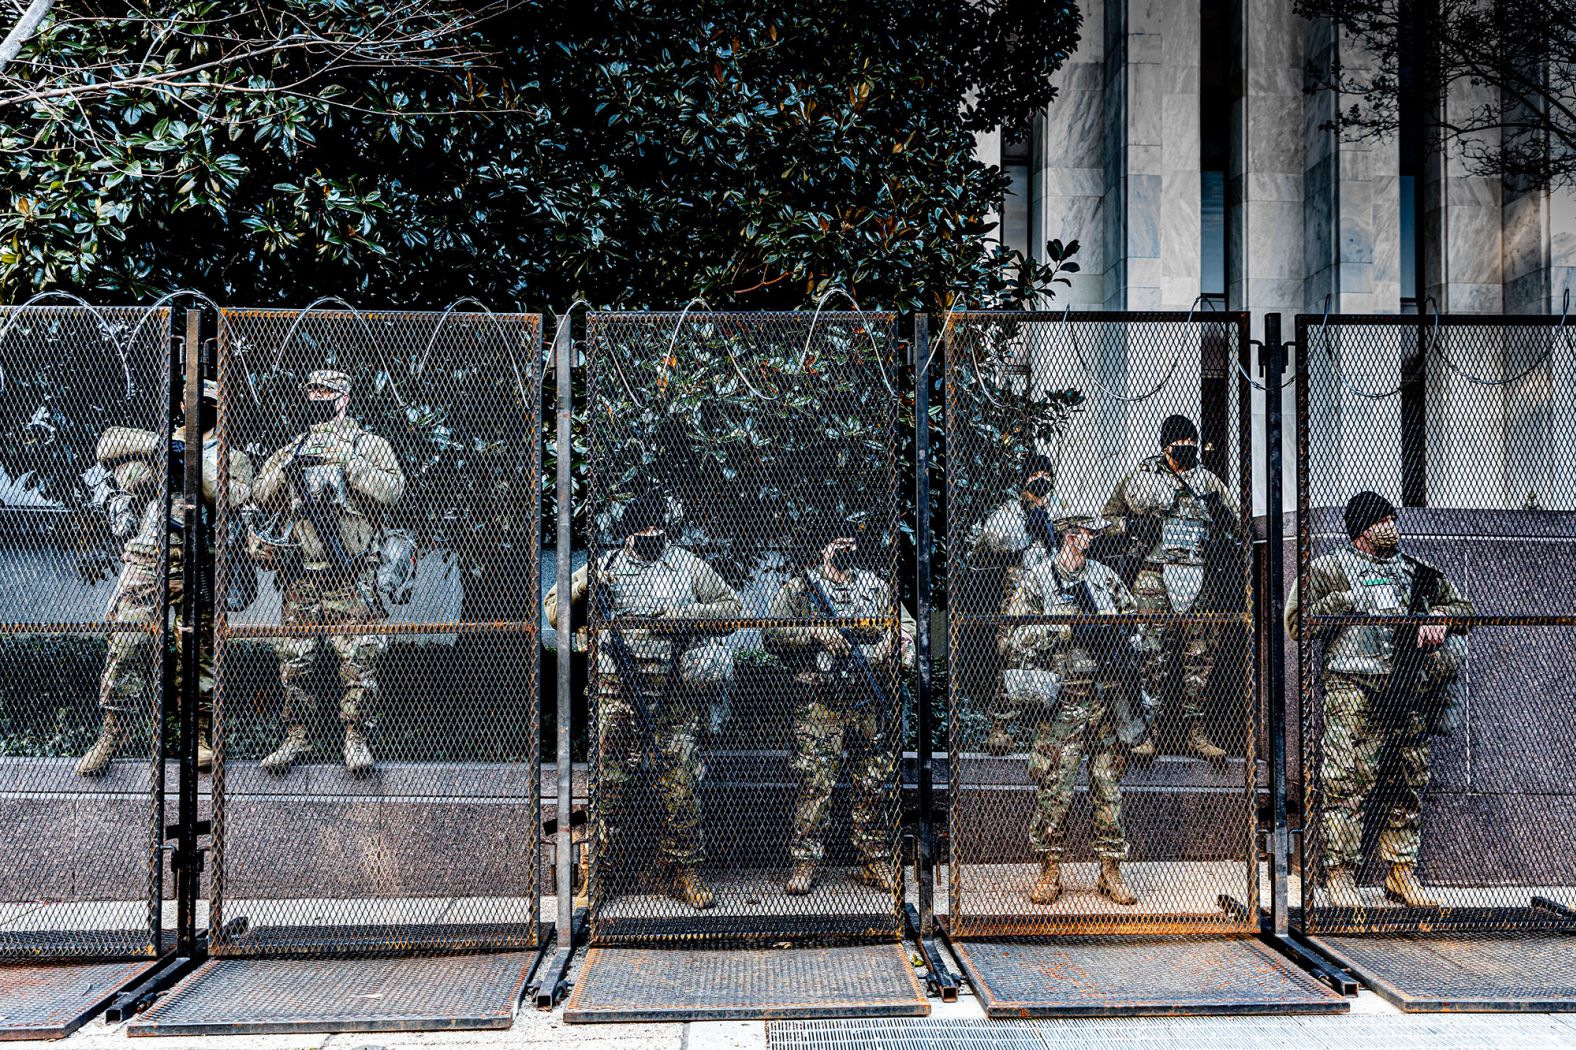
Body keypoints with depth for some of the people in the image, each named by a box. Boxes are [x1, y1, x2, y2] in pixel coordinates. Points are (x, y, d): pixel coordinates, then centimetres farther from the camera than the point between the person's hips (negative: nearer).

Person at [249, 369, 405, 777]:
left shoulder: (366, 443, 6)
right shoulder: (291, 448, 20)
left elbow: (393, 488, -8)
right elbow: (261, 498, 14)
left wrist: (350, 466, -17)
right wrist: (286, 469, -3)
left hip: (349, 575, -4)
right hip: (299, 572, 4)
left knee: (358, 658, -6)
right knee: (293, 659, 6)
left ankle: (356, 738, 4)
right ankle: (295, 738, 17)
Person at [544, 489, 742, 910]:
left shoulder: (688, 565, 10)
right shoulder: (605, 567, 10)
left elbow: (732, 607, 10)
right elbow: (554, 608, 14)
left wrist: (684, 615, -6)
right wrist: (582, 591, -7)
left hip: (676, 695, 1)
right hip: (619, 691, 0)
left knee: (681, 784, 2)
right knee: (609, 780, -2)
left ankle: (684, 871, 13)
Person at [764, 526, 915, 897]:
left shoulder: (876, 586, 18)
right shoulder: (797, 588, 5)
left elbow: (905, 622, 22)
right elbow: (772, 634, -4)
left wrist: (903, 642, -1)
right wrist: (817, 633, -15)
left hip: (870, 703, 4)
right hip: (819, 703, -4)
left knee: (875, 786, 7)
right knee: (815, 785, -6)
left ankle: (876, 862, 18)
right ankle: (805, 862, 4)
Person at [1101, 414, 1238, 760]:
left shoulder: (1208, 480, 16)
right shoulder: (1142, 476, 6)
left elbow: (1232, 522, 26)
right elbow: (1111, 514, 13)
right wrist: (1133, 526, -6)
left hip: (1201, 579, 3)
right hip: (1157, 579, -3)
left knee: (1201, 657, 3)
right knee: (1154, 657, -6)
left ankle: (1195, 731, 11)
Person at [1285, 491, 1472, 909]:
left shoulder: (1415, 570, 20)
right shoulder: (1328, 569, 6)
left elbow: (1462, 605, 24)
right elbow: (1296, 623, 0)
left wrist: (1439, 619, 3)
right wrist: (1342, 603, -10)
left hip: (1408, 689, 5)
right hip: (1353, 687, -5)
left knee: (1409, 782, 7)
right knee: (1348, 782, -10)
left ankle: (1402, 871, 16)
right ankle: (1339, 872, -2)